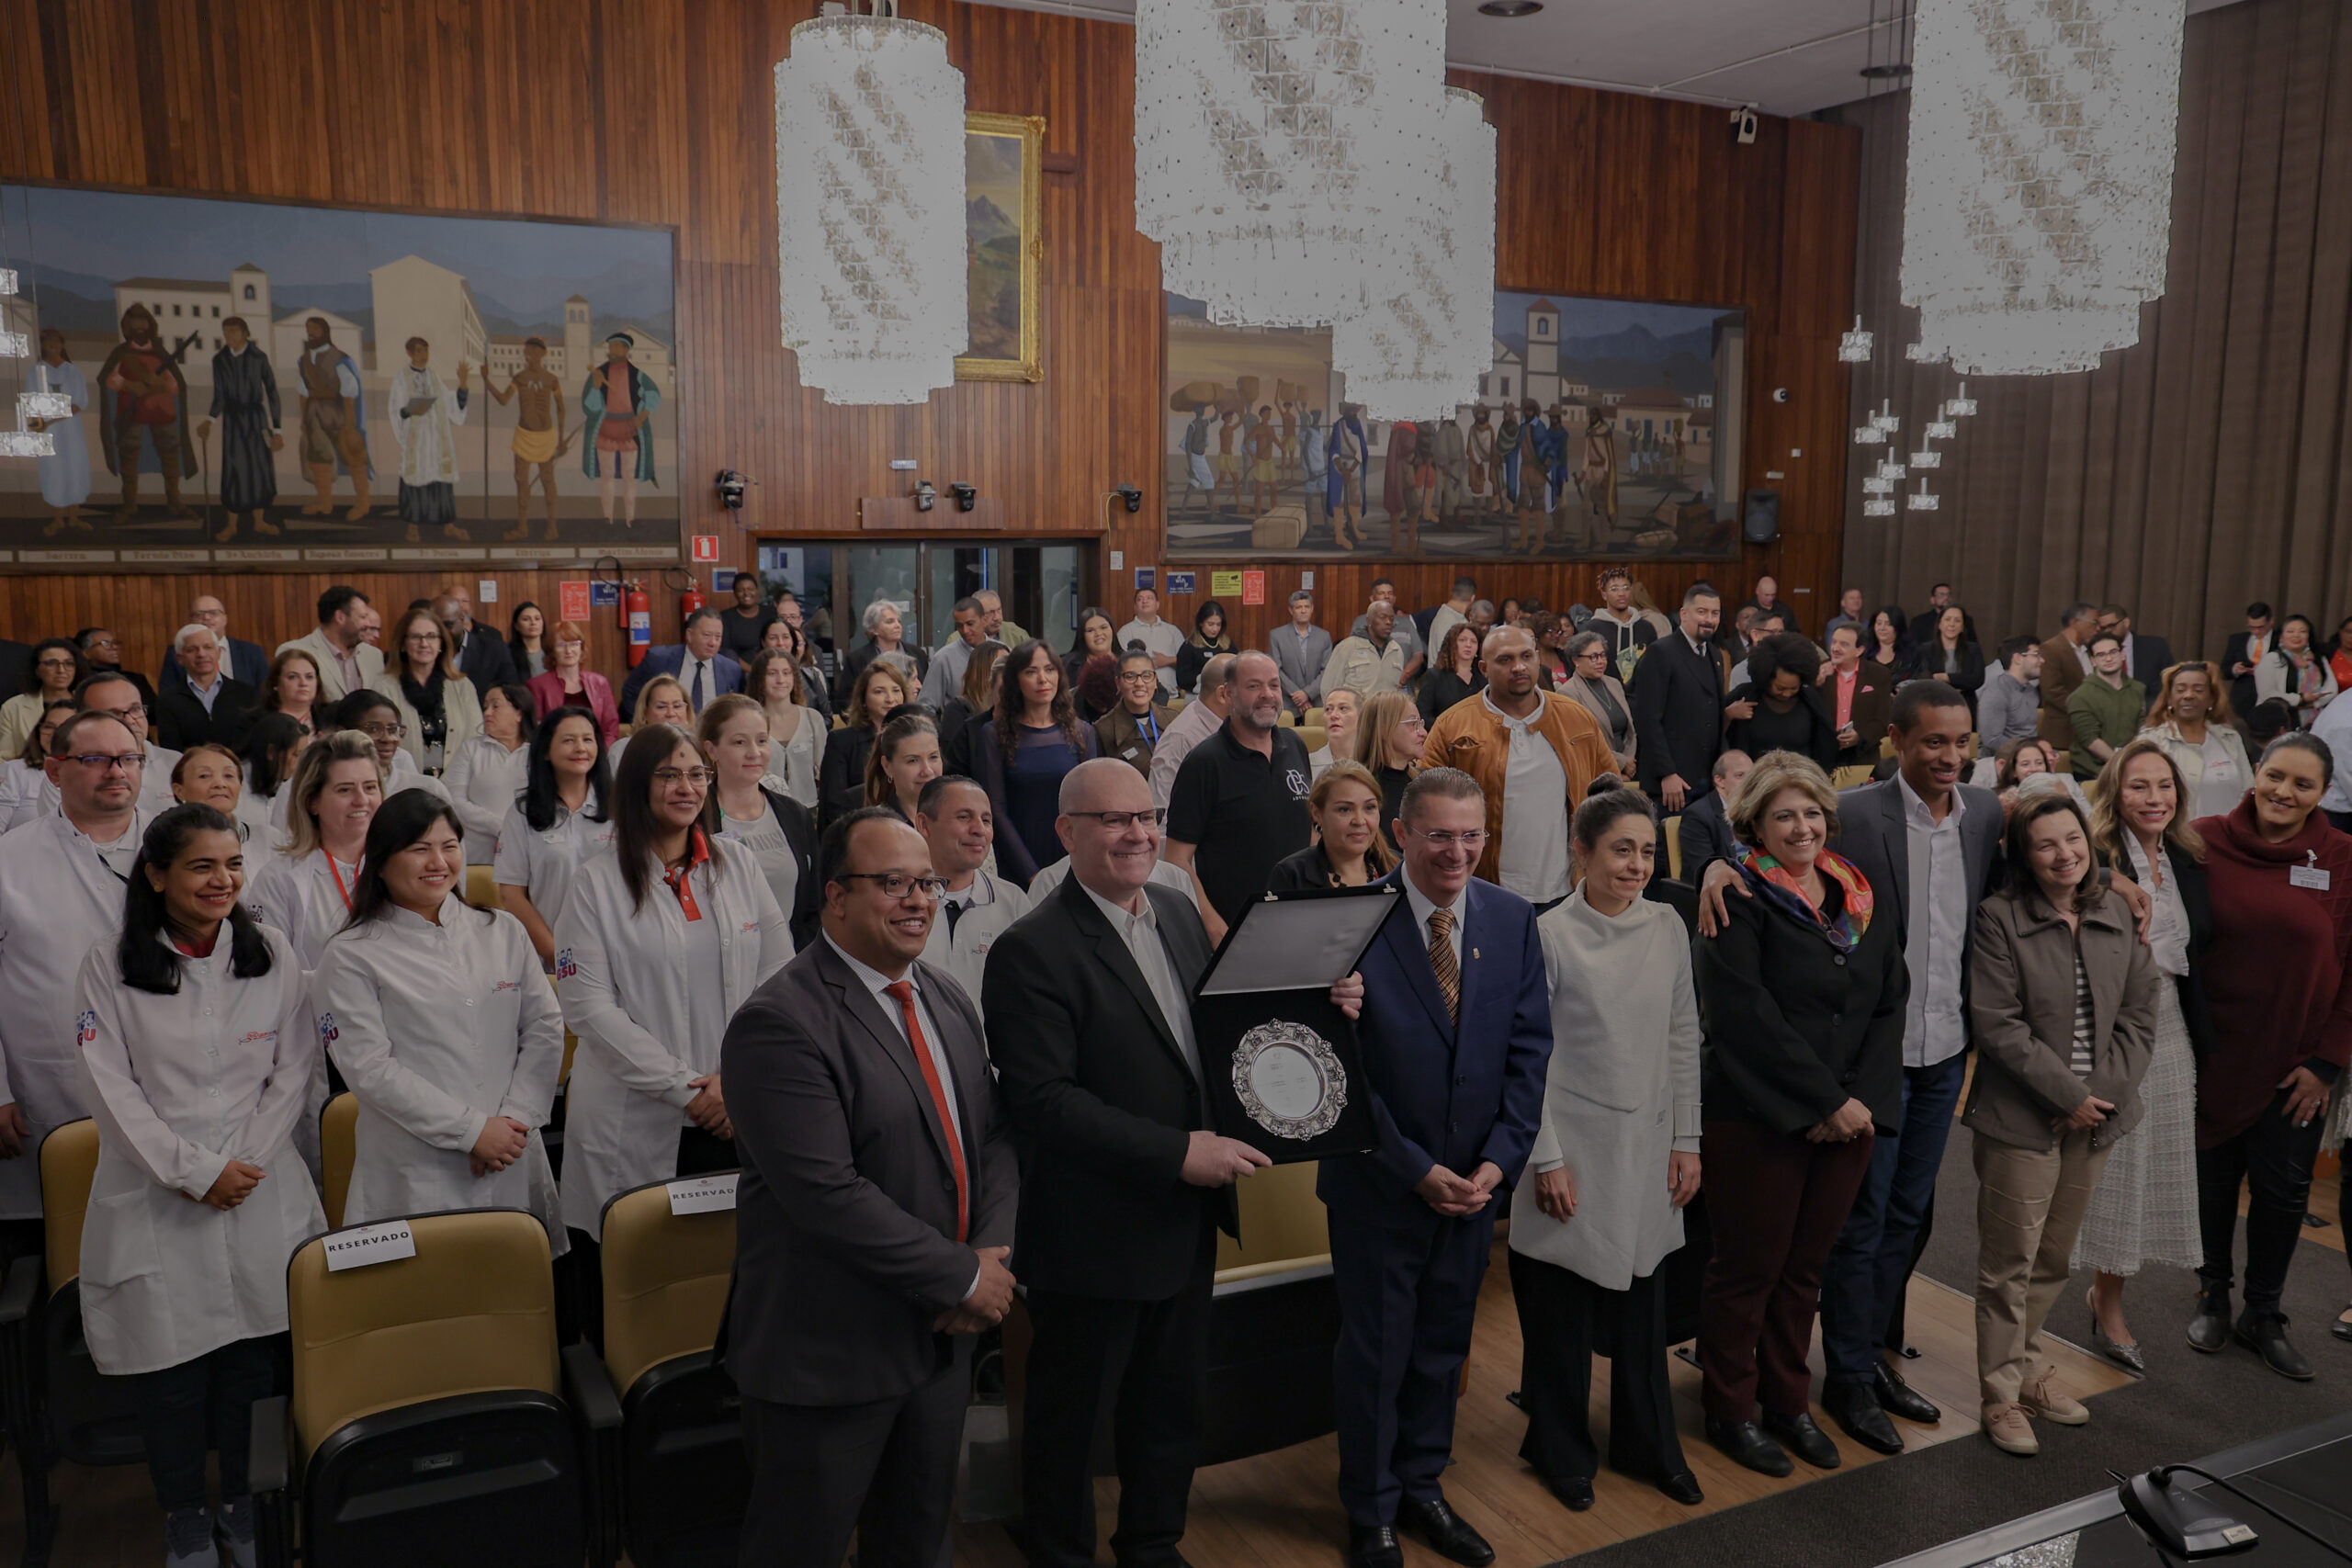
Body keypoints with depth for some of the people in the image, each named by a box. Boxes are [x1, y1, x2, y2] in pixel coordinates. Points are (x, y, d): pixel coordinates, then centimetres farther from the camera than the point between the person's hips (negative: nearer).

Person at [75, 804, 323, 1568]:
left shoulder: (272, 954, 3)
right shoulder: (106, 964, -3)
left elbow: (292, 1070, 3)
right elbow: (110, 1086, -6)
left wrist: (246, 1162, -8)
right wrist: (194, 1172, -11)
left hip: (261, 1193, 2)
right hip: (155, 1199, -1)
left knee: (255, 1359, 5)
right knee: (171, 1372, 3)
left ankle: (245, 1505, 25)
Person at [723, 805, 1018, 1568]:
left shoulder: (948, 999, 7)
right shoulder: (781, 1023, -20)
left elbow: (994, 1136, 9)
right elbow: (827, 1193, -26)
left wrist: (992, 1253, -9)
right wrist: (963, 1277, -18)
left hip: (943, 1333, 7)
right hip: (829, 1353, -7)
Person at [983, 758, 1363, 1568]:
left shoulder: (1179, 911, 4)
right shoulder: (1032, 950, -20)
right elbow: (1040, 1099, -25)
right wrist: (1176, 1152, -27)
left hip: (1186, 1220, 7)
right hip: (1093, 1238, -7)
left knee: (1171, 1409, 24)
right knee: (1070, 1418, 14)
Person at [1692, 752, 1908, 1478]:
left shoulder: (1861, 899, 9)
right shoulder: (1741, 902, -11)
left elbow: (1891, 1002, 6)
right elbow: (1747, 1015, -18)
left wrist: (1862, 1098, -7)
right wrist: (1826, 1100, -16)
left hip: (1851, 1113, 6)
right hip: (1757, 1118, -5)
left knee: (1805, 1265, 16)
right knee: (1750, 1267, 6)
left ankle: (1787, 1400, 32)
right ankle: (1730, 1410, 23)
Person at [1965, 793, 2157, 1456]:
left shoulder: (2116, 915, 6)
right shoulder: (2000, 918, -10)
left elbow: (2139, 1014, 6)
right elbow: (1997, 1025, -14)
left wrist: (2106, 1091, -7)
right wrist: (2069, 1095, -14)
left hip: (2094, 1116, 5)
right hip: (2021, 1119, -5)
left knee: (2056, 1258, 17)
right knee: (2009, 1264, 2)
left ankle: (2028, 1361, 34)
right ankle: (2002, 1393, 16)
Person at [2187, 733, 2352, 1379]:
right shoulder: (2206, 841, -8)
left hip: (2296, 1061, 1)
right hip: (2215, 1052, 0)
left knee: (2284, 1190, 10)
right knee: (2213, 1181, 14)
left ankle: (2262, 1315, 30)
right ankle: (2212, 1296, 35)